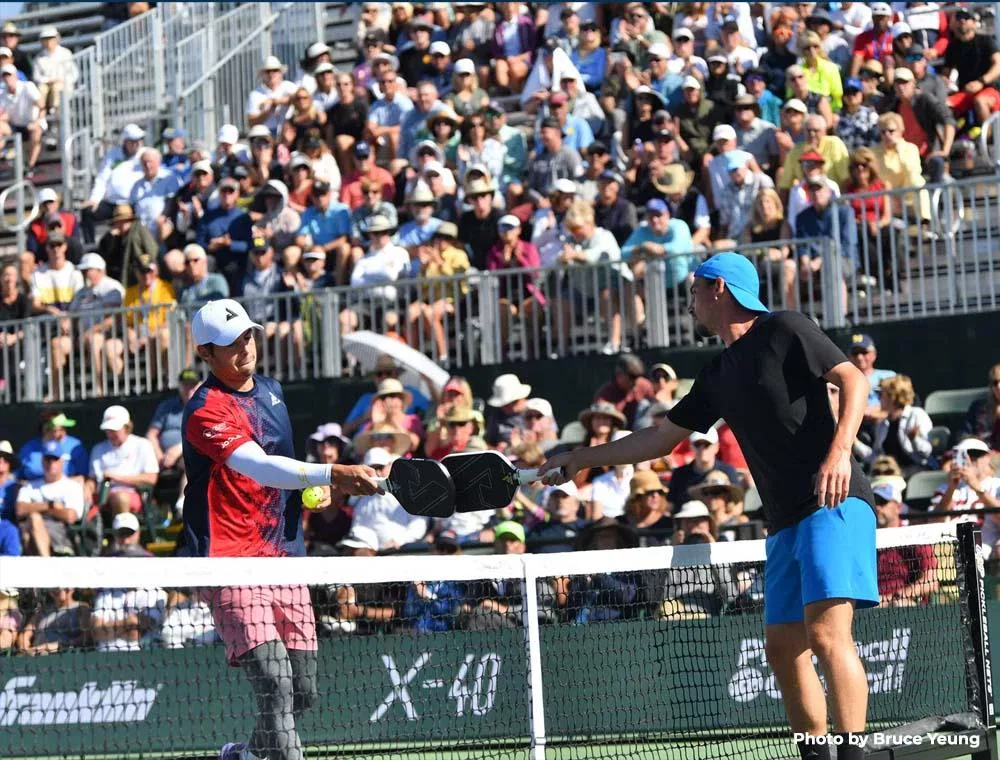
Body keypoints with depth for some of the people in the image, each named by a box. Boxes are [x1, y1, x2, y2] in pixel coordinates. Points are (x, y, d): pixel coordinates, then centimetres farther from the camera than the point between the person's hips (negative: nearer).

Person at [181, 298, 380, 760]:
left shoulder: (271, 391, 13)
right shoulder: (206, 410, -14)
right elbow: (261, 467, -29)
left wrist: (315, 489, 16)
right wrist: (330, 474, -39)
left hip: (284, 559, 8)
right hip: (233, 562, -8)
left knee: (302, 691, 8)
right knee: (274, 682, -20)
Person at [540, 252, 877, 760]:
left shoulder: (782, 331, -2)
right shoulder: (718, 376, 21)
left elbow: (853, 379, -9)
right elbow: (662, 438, 29)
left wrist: (839, 452, -24)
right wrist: (581, 459, 32)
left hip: (833, 504, -9)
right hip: (785, 522, 9)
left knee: (827, 632, -21)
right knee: (783, 647, 4)